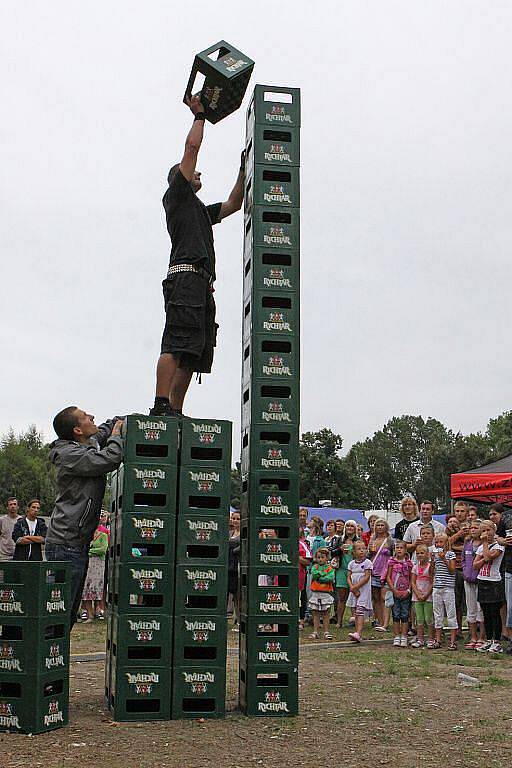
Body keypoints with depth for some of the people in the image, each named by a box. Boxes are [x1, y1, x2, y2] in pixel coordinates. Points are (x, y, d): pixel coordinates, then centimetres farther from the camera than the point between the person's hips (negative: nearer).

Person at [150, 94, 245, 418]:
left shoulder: (202, 210, 35)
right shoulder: (176, 195, 12)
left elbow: (234, 204, 37)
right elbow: (192, 146, 8)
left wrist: (244, 170, 31)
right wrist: (199, 115, 20)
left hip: (202, 284, 9)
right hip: (186, 276, -9)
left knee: (192, 354, 2)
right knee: (177, 345, -21)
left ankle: (175, 413, 0)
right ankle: (161, 407, -28)